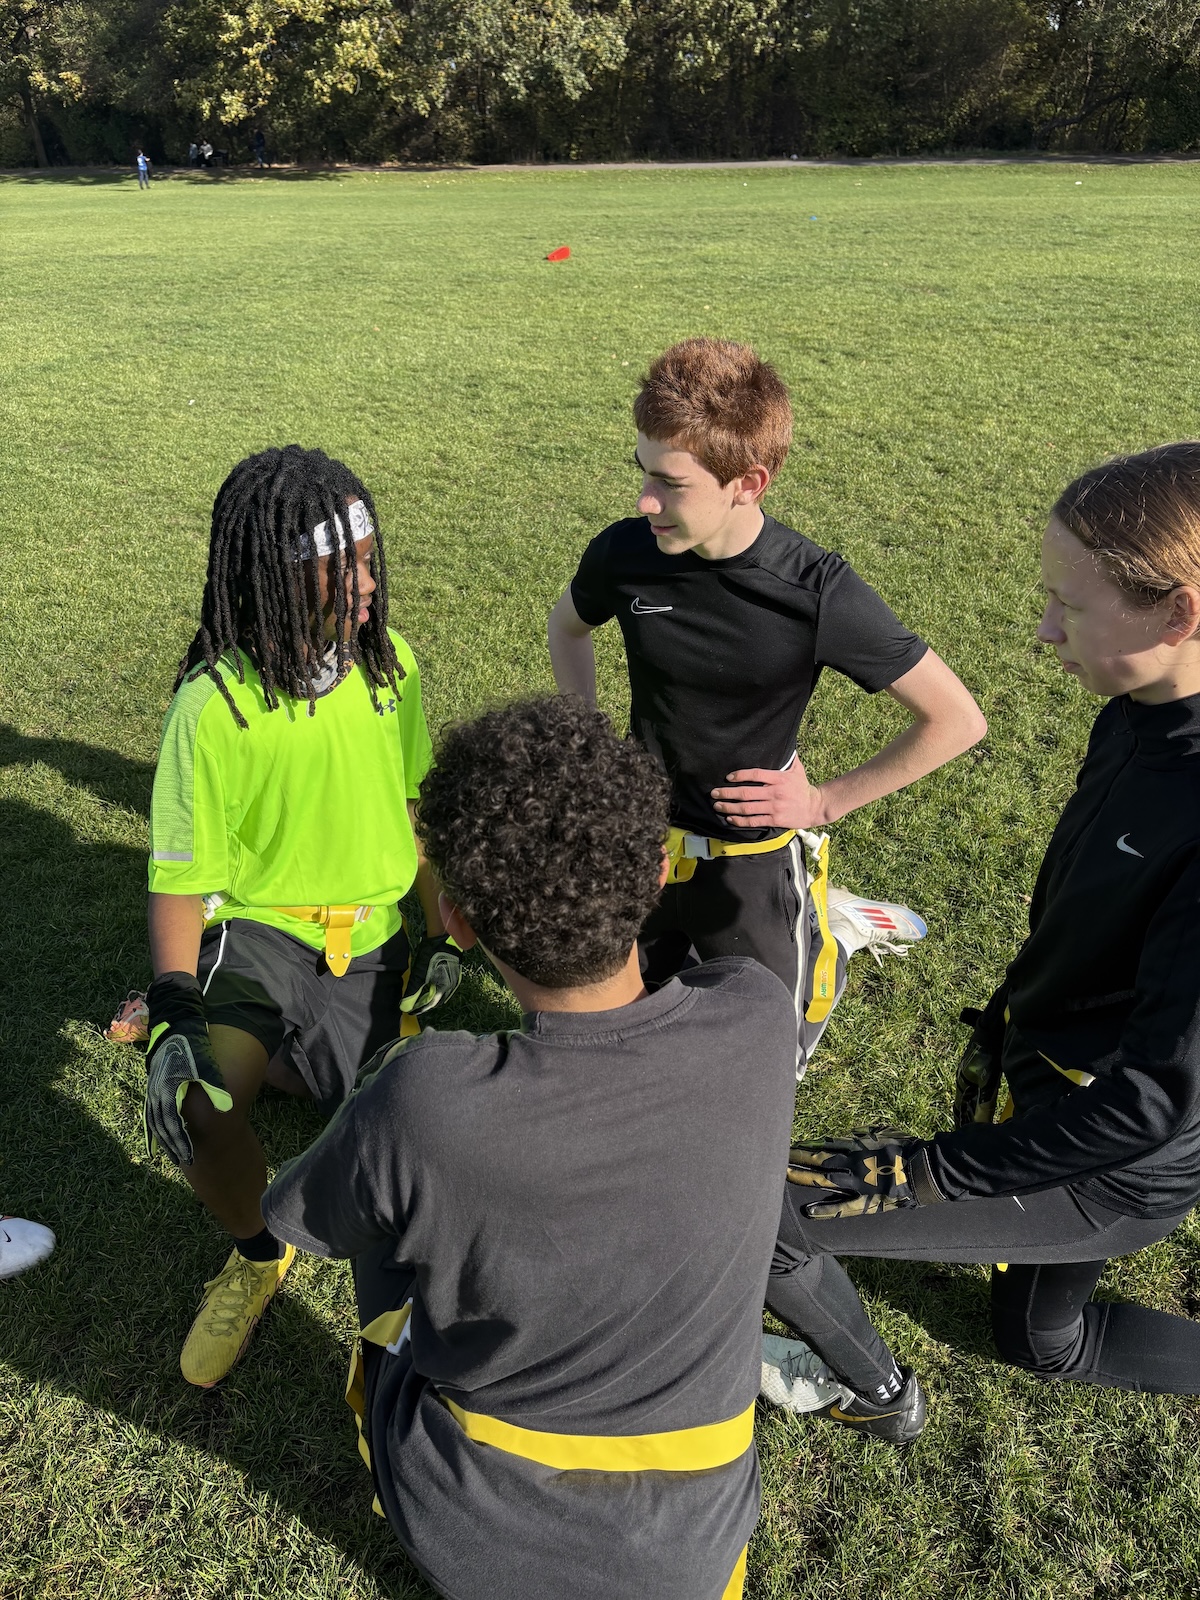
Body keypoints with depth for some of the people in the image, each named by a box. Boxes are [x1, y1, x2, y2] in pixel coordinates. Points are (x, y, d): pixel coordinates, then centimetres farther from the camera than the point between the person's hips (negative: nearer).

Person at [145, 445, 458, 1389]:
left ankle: (278, 1062, 31)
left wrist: (441, 934, 5)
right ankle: (259, 1253, 9)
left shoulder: (390, 665, -6)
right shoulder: (212, 703, -18)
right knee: (199, 1109, -25)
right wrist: (175, 1010, -22)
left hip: (373, 939, 3)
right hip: (260, 924, -3)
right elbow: (180, 874, -11)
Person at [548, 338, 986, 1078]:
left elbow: (957, 720, -15)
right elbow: (568, 627, 11)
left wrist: (827, 801, -13)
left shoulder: (817, 593, -24)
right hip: (639, 839, 4)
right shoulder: (625, 553, -14)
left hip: (751, 856, -3)